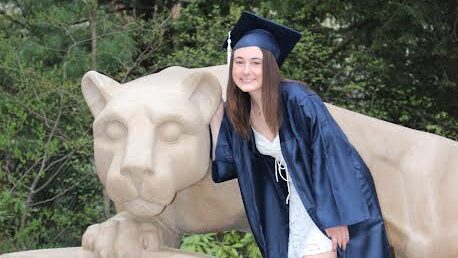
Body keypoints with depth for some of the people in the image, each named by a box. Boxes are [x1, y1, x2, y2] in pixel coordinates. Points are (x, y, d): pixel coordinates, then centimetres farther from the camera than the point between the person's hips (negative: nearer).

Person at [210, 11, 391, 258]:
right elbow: (222, 166, -1)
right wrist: (215, 110, -4)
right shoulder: (238, 112, -3)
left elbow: (333, 154, -23)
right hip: (294, 207, 7)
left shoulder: (296, 99, -24)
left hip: (327, 203, -6)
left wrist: (336, 218, -23)